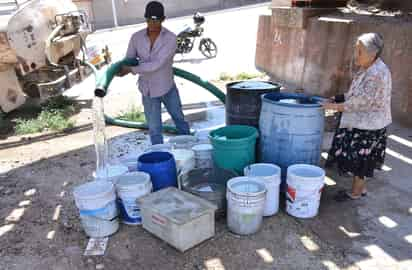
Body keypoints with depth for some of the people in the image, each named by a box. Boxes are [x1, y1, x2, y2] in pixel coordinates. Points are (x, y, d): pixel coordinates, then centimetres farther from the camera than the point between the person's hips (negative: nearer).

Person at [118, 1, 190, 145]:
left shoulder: (171, 38, -21)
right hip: (148, 90, 2)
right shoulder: (136, 37, -9)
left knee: (179, 119, 18)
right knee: (154, 129, 7)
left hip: (167, 87, -1)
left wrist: (131, 69, -28)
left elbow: (156, 65, -28)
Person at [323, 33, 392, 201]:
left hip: (368, 125, -9)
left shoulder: (377, 74, -24)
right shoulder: (367, 68, 6)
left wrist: (335, 106, -21)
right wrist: (339, 99, 5)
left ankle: (355, 193, 18)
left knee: (359, 159, 3)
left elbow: (362, 102, -26)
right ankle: (360, 188, 32)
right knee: (358, 159, 18)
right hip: (359, 121, 9)